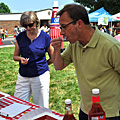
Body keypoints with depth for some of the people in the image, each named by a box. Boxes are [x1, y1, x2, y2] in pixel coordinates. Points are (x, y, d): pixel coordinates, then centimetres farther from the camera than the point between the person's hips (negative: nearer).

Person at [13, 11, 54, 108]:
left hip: (40, 77, -3)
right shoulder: (20, 37, 3)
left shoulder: (45, 37, -5)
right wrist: (21, 59, -8)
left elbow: (53, 58, 5)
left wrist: (41, 64, 5)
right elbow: (15, 56, 12)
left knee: (41, 109, 5)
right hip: (23, 77, 3)